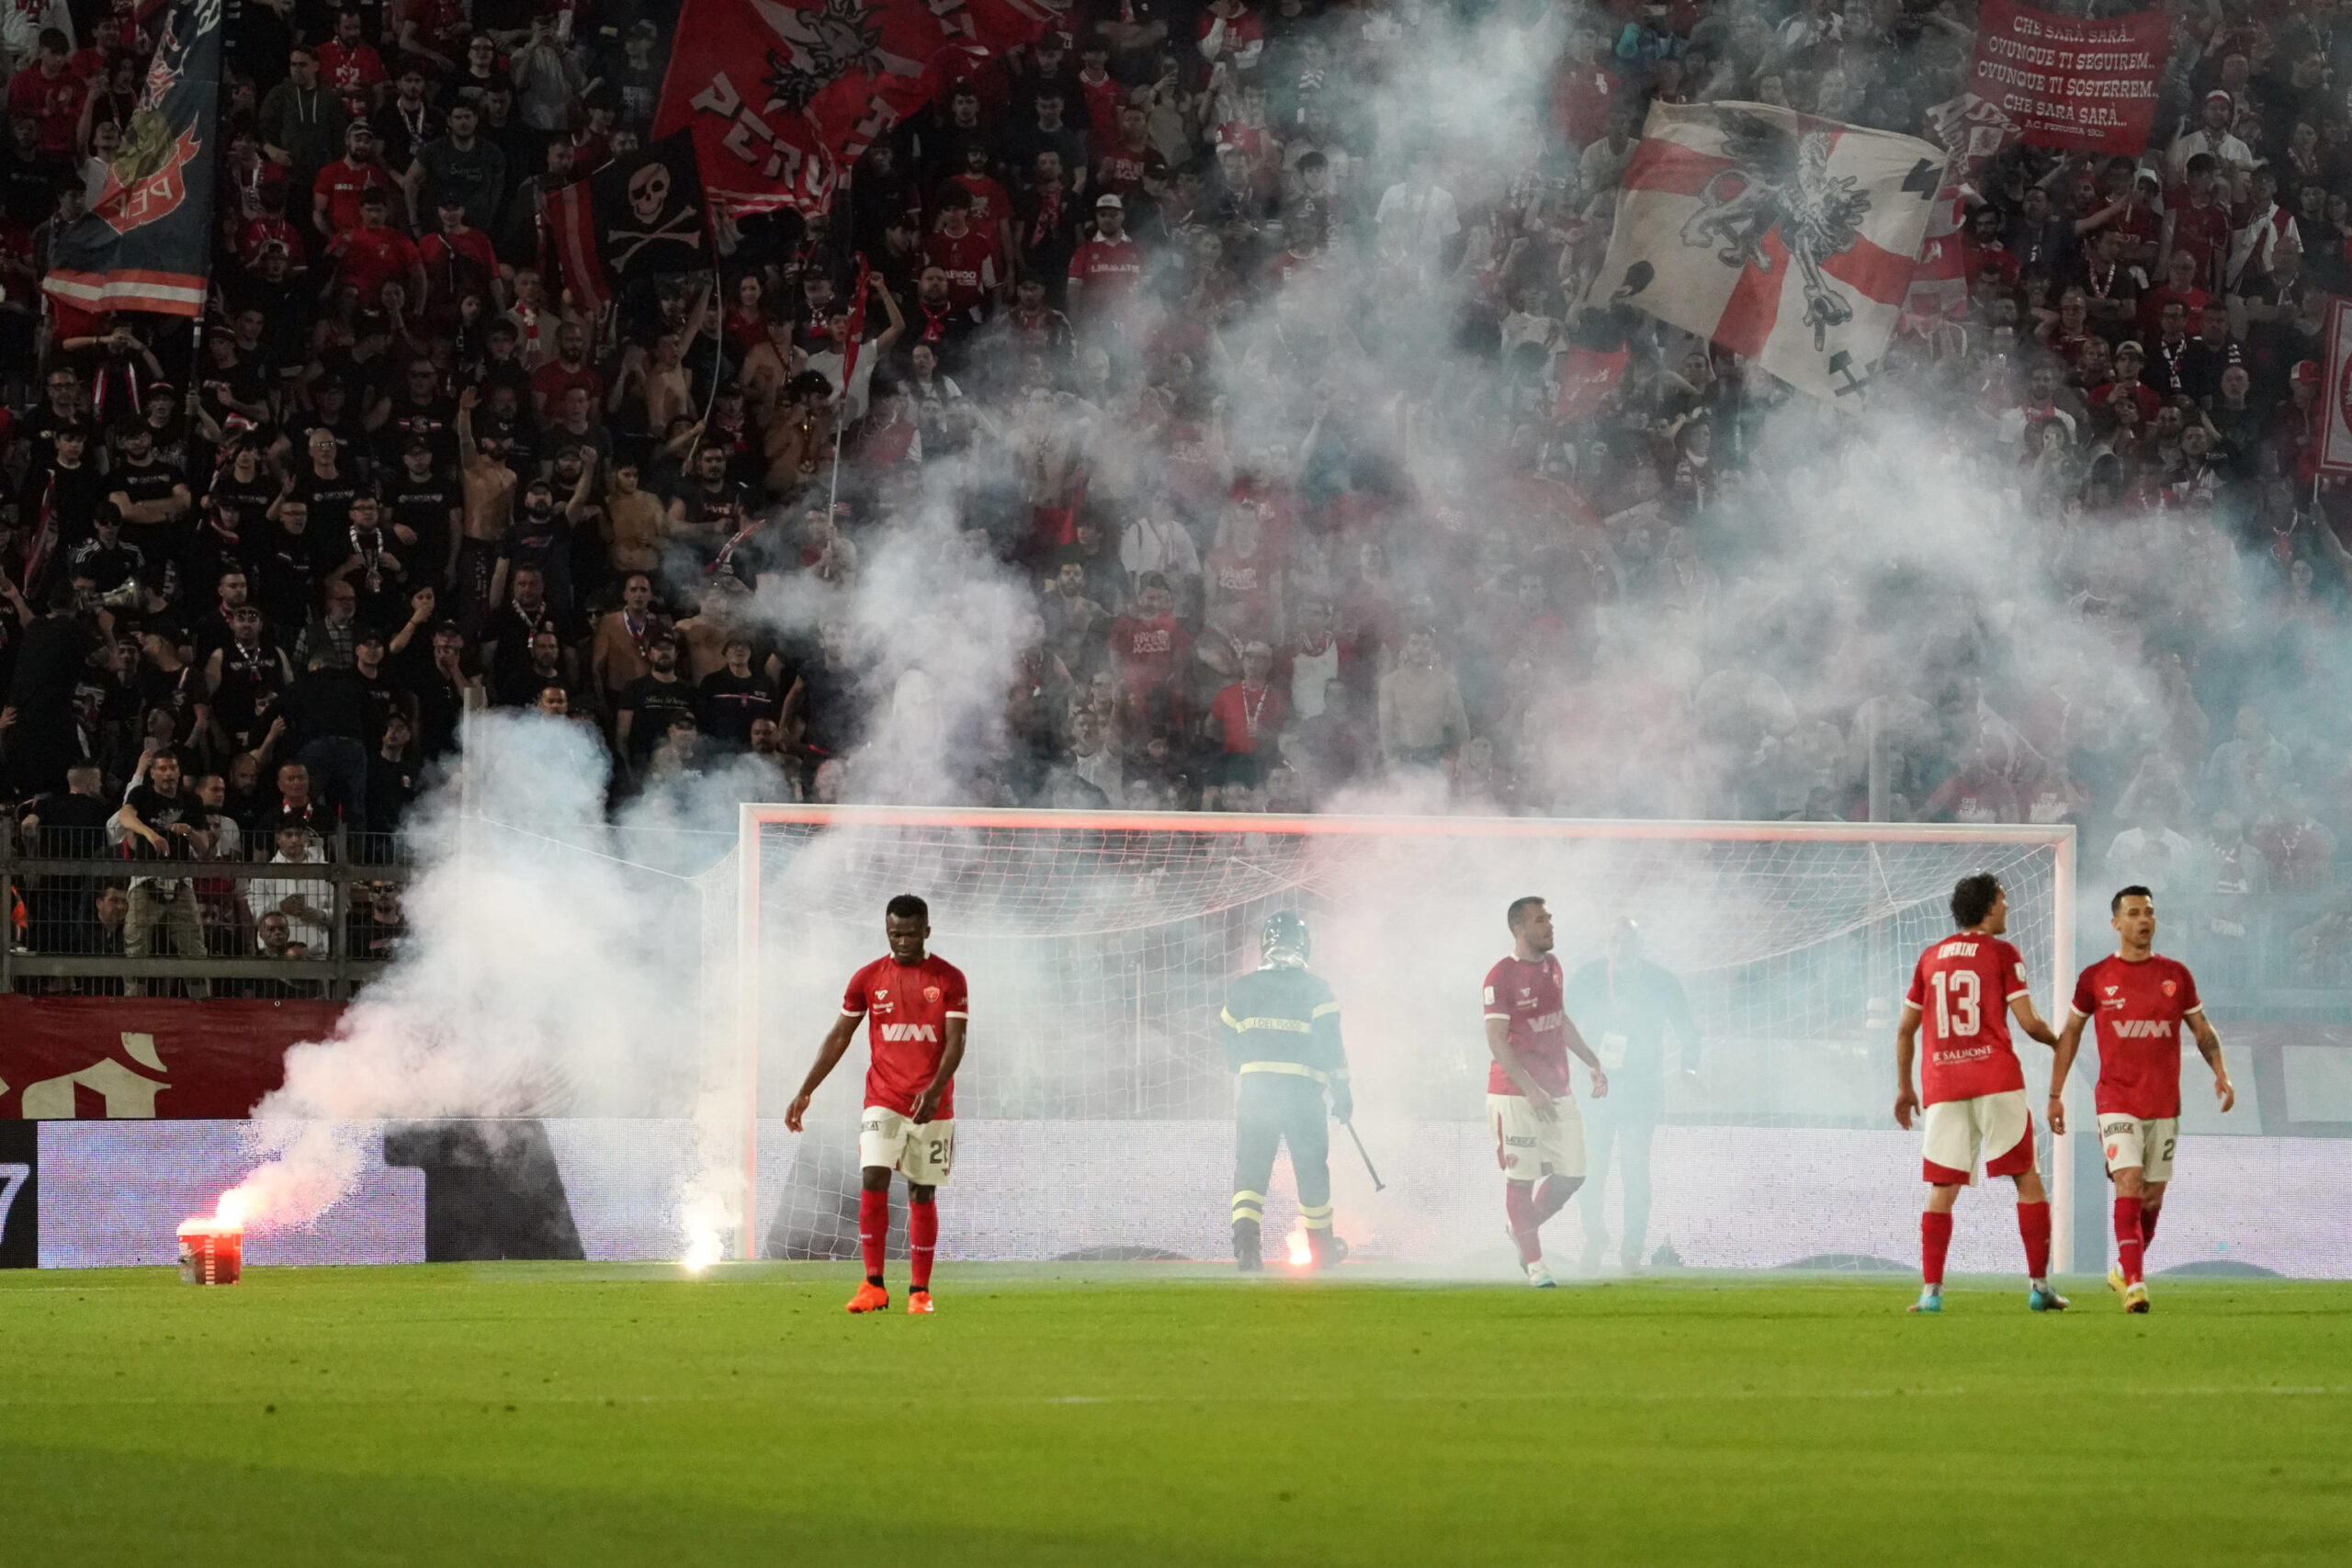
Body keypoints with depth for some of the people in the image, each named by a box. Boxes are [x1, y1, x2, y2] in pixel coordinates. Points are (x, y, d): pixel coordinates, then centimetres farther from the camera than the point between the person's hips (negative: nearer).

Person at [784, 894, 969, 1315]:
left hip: (932, 1105, -1)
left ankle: (920, 1291, 12)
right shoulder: (868, 978, 4)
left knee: (922, 1194, 4)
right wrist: (804, 1093, 4)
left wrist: (934, 1091, -23)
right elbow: (838, 1037, 8)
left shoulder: (949, 979, -2)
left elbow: (955, 1043, -7)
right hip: (883, 1101, 1)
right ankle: (873, 1286, -12)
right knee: (872, 1181, -15)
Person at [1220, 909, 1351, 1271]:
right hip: (1303, 1090, -1)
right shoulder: (1314, 988, -2)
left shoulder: (1242, 989, 6)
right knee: (1311, 1167, 13)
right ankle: (1321, 1247, 25)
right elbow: (1331, 1045, -6)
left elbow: (1230, 1048, 14)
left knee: (1250, 1168, 1)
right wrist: (1341, 1093, 0)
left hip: (1254, 1089, 1)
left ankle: (1245, 1238, -21)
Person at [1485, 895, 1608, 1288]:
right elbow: (1496, 1041, -17)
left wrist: (1592, 1062, 17)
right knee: (1522, 1178, -1)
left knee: (1571, 1175, 6)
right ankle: (1533, 1262, 7)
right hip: (1515, 1094, -8)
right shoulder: (1501, 977, -13)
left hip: (1557, 1092, 8)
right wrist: (1530, 1089, -24)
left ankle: (1523, 1233, 27)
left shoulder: (1552, 966, 12)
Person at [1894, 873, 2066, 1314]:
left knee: (1942, 1189, 3)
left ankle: (1931, 1290, -8)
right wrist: (2057, 1042, 15)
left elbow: (1906, 1029, 16)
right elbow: (2028, 1022, -5)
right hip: (1995, 1079, -4)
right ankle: (2039, 1285, 1)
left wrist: (1904, 1088, 25)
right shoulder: (2002, 954, 1)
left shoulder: (1930, 957, 14)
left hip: (1941, 1085, 4)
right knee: (2027, 1178, 5)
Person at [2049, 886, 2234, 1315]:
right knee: (2129, 1182, -18)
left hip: (2165, 1103, 3)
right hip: (2117, 1099, -3)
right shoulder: (2096, 978, 2)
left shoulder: (2176, 975, 7)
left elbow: (2202, 1030, 14)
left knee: (2153, 1195, 7)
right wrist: (2055, 1094, 8)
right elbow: (2070, 1033, 10)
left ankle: (2124, 1270, 28)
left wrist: (2220, 1073, -2)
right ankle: (2134, 1284, -23)